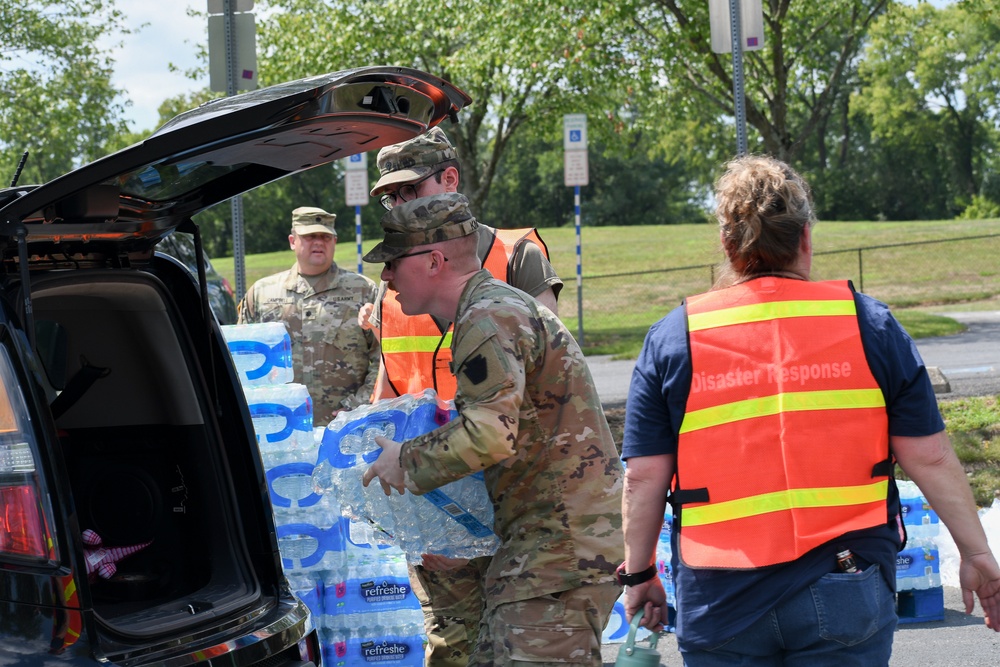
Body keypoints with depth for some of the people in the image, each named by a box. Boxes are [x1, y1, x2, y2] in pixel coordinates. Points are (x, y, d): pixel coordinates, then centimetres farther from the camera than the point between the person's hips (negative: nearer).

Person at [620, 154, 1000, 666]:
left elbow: (644, 476, 0)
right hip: (845, 598, 0)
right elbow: (929, 457, 1)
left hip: (721, 604, 0)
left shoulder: (671, 339, 1)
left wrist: (639, 573, 13)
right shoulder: (869, 324, 1)